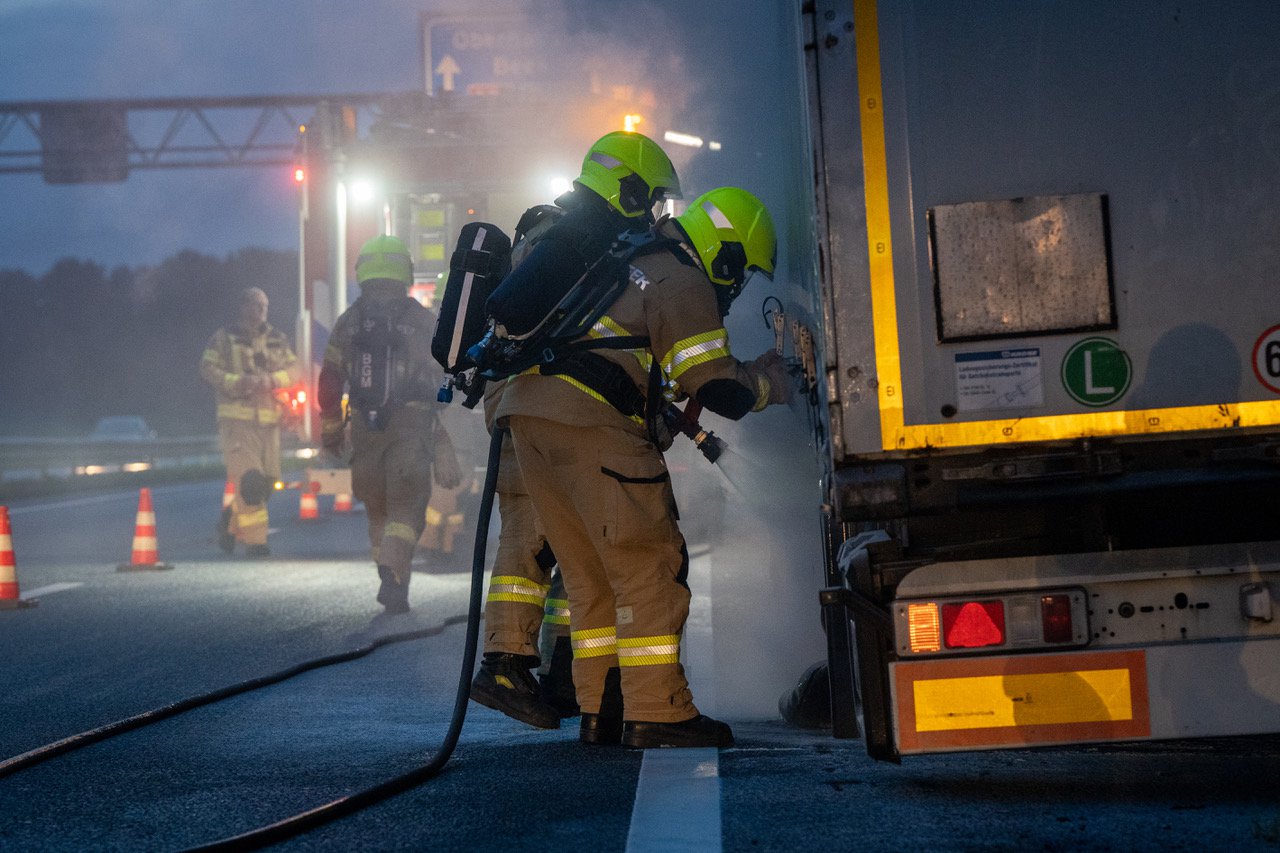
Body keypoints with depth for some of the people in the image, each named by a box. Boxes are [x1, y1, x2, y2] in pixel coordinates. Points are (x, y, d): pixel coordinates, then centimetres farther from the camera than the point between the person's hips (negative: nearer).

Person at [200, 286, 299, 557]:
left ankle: (230, 519, 31)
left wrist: (272, 379, -11)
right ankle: (255, 539, -8)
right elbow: (208, 368, -5)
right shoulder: (223, 339, 4)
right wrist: (237, 381, -19)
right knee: (249, 481, -15)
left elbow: (293, 369, 9)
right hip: (237, 419, -5)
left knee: (267, 482, 7)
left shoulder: (277, 340, 16)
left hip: (269, 419, 5)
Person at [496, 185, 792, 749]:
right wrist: (775, 377, 12)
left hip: (528, 408, 9)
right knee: (648, 565, -4)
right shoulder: (684, 285, -1)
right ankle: (656, 713, -5)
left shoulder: (634, 267, 28)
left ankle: (601, 710, 14)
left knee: (590, 571, 13)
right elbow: (719, 389, -6)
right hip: (593, 426, -9)